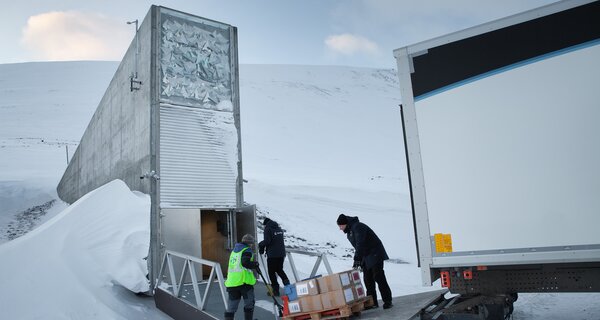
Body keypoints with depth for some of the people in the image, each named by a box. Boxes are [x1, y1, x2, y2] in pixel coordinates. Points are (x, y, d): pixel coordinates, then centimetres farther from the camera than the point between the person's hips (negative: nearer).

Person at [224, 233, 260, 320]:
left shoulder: (234, 250, 20)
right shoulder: (247, 250, -4)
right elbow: (245, 262, -21)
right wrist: (255, 264, -5)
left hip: (231, 282, 6)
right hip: (244, 281, -6)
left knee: (232, 306, 9)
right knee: (249, 303, 13)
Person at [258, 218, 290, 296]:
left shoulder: (268, 229, -9)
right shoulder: (279, 228, 13)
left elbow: (267, 241, -19)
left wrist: (260, 244, -1)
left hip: (272, 254, -7)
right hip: (281, 253, 7)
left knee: (272, 272, 4)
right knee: (279, 269, 24)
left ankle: (275, 290, 4)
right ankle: (286, 282, 7)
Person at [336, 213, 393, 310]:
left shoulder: (358, 227, -20)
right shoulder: (349, 231, 10)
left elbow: (360, 244, -29)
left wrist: (357, 260, -32)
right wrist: (359, 260, 11)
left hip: (375, 254, -9)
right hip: (366, 257, 9)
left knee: (378, 277, -9)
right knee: (368, 279, 6)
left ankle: (387, 301, -2)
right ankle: (373, 302, 11)